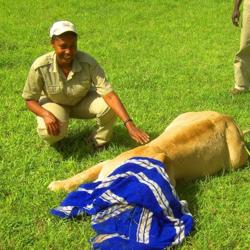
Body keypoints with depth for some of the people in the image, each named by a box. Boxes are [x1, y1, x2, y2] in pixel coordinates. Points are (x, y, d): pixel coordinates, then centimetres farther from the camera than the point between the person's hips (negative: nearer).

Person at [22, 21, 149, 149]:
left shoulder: (88, 62, -31)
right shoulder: (40, 67, -30)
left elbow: (109, 95, -37)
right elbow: (30, 99, -16)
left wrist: (129, 124, -47)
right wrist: (46, 115, -38)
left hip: (82, 101, 1)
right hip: (54, 104, -1)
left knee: (107, 106, -30)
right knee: (49, 132, -32)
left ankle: (100, 141, 1)